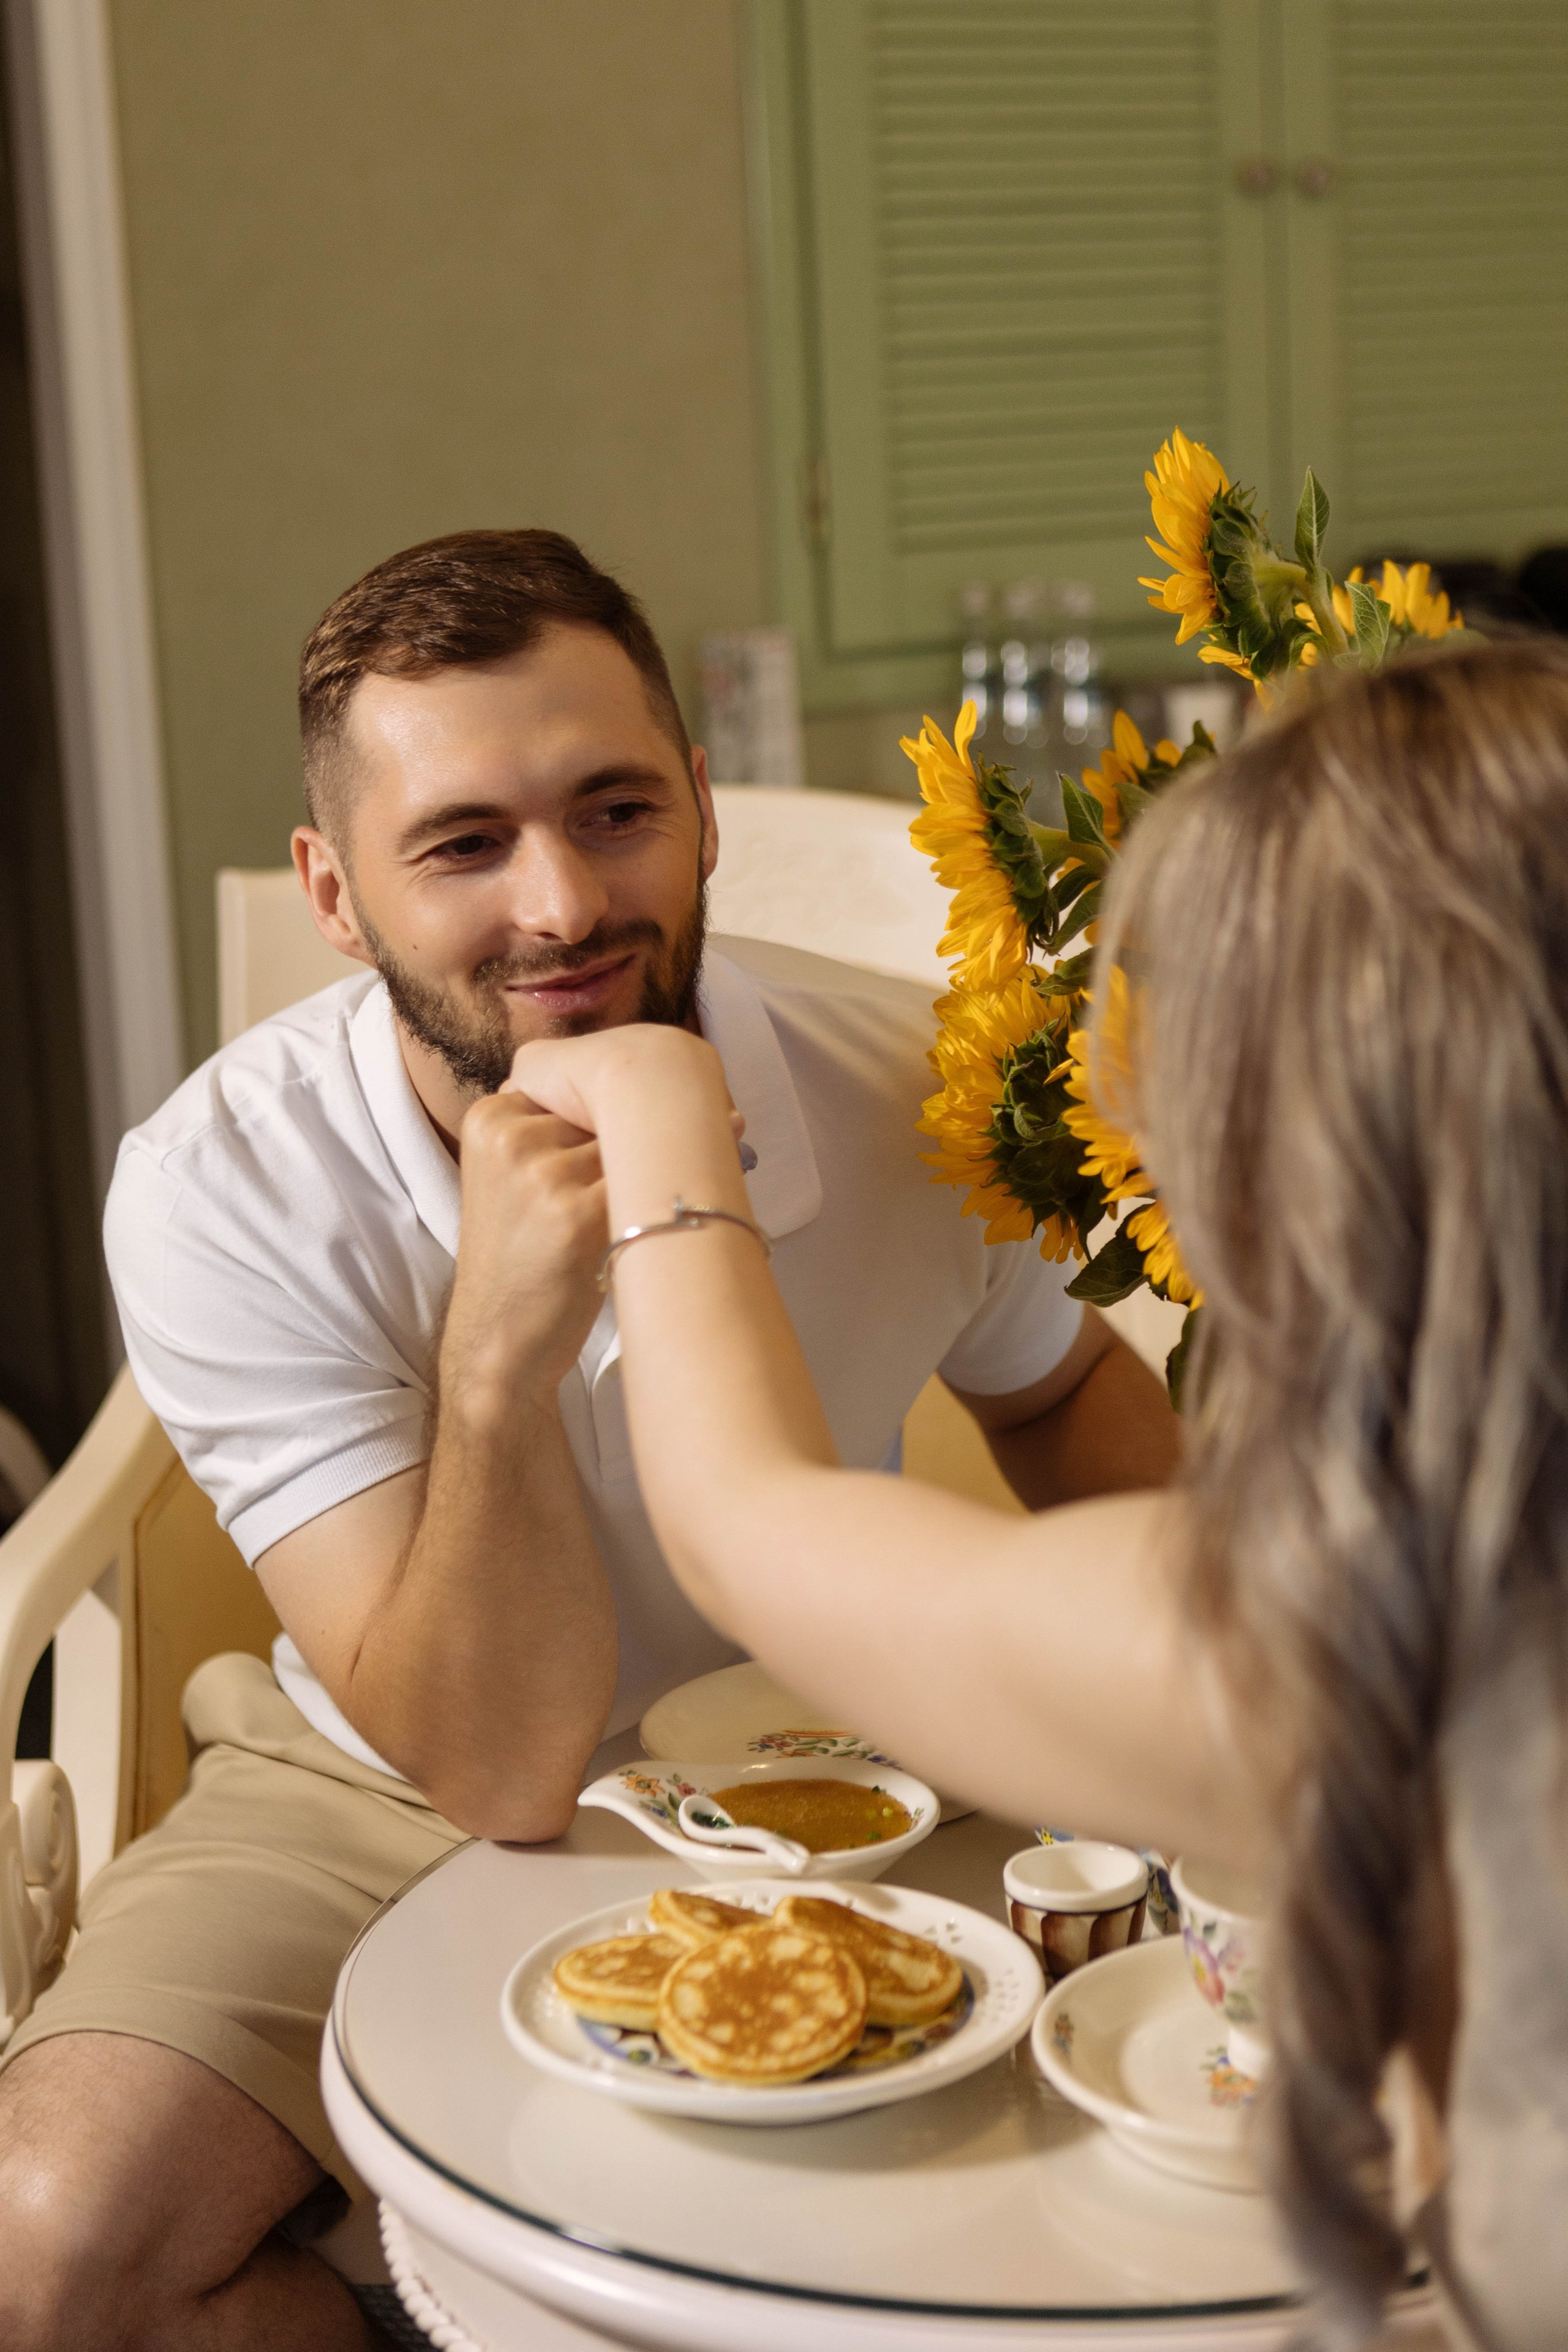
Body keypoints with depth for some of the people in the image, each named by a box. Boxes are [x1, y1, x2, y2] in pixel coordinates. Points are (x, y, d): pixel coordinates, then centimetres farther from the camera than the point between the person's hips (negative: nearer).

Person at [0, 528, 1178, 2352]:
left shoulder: (906, 1088, -17)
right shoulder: (221, 1194, -23)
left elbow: (1059, 1391, 8)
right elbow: (501, 1771, -25)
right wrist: (500, 1359, -40)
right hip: (385, 1807, -1)